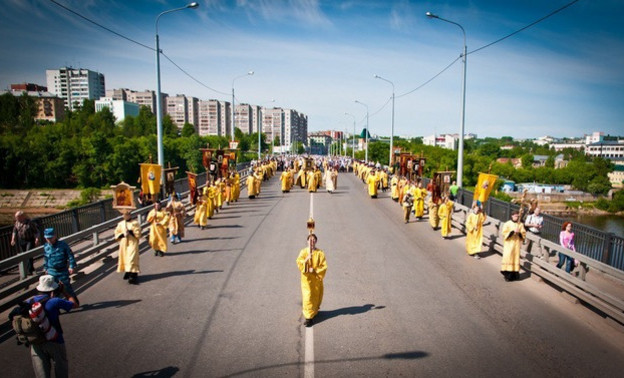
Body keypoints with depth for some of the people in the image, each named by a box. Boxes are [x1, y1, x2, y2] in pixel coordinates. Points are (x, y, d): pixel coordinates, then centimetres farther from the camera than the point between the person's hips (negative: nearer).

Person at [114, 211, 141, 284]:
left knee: (132, 259, -11)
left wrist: (131, 232, -19)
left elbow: (138, 233, -4)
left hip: (133, 243, -4)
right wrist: (122, 234, -11)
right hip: (123, 244, 4)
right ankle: (127, 272, 25)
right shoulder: (120, 224, 9)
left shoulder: (135, 223, 0)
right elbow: (116, 234, 8)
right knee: (125, 258, 8)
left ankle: (133, 275, -13)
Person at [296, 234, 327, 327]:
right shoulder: (303, 251, -3)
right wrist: (306, 259, -30)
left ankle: (314, 311, 37)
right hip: (306, 278, 0)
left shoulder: (320, 253, -6)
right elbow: (299, 262, -14)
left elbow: (323, 266, -7)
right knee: (307, 297, -6)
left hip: (316, 278, 1)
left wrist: (314, 270, -18)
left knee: (316, 296, 13)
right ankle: (308, 317, -1)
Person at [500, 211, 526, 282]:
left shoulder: (520, 224, 8)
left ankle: (514, 274, 10)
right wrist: (513, 231, -19)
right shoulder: (507, 224, -2)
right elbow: (504, 233, -9)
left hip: (517, 243, 3)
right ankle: (507, 274, -6)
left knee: (516, 258, 3)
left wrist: (519, 233, -13)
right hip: (508, 243, -3)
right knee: (508, 257, -9)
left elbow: (524, 234, 7)